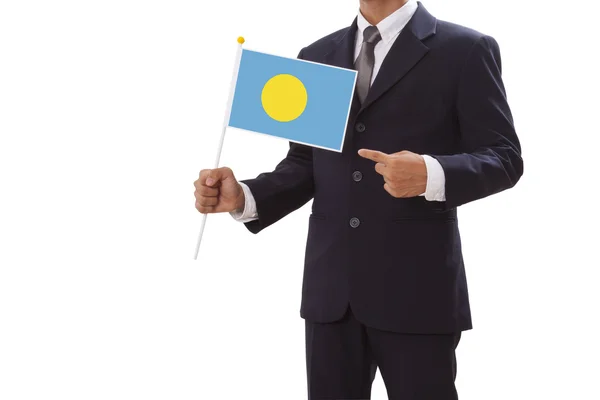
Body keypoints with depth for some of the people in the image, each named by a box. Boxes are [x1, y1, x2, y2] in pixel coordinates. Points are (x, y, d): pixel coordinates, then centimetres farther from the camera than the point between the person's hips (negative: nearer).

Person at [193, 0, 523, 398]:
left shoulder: (465, 50, -1)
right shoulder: (317, 56, 13)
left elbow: (503, 157, -5)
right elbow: (305, 164, 11)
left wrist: (430, 175, -23)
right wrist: (243, 196, -7)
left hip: (416, 288, -4)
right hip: (330, 286, 4)